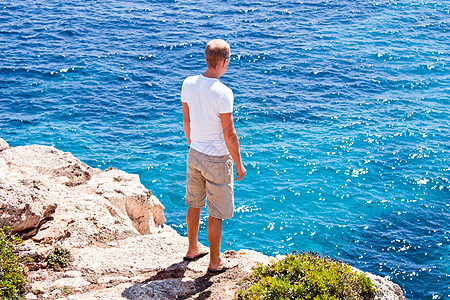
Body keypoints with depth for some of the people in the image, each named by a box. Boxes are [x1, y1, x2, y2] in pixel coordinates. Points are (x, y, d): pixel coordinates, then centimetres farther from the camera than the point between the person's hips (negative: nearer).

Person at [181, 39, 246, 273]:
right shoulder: (223, 93, -24)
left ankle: (193, 249, 39)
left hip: (194, 154, 7)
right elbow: (229, 134, -19)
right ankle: (215, 262, 20)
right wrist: (239, 164, -7)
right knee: (216, 214, 8)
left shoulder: (188, 84, -4)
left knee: (194, 204, 22)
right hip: (217, 159, -6)